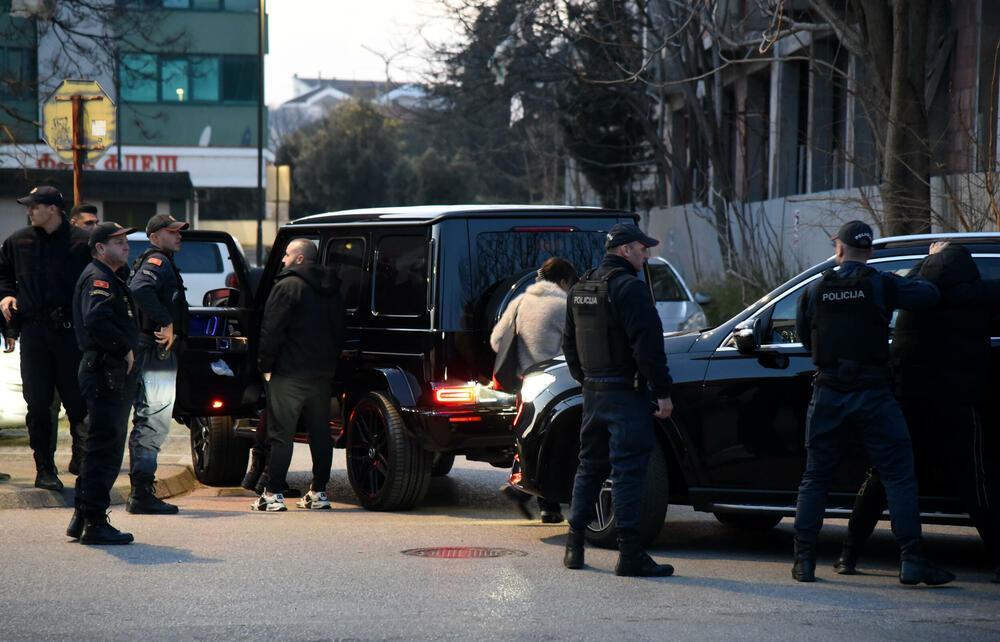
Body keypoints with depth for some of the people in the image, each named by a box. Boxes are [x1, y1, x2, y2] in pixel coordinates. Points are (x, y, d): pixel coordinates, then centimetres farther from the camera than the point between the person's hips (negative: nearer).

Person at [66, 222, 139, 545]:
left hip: (116, 374, 11)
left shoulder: (112, 277, 20)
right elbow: (96, 321, -28)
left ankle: (82, 518, 21)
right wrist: (124, 349, -20)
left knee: (101, 449, 15)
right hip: (106, 373, -11)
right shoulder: (98, 279, -13)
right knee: (105, 449, -9)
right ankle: (94, 523, -6)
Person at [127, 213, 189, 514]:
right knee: (153, 423, -10)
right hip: (156, 354, -11)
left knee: (150, 424, 14)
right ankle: (142, 495, -10)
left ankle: (140, 494, 20)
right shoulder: (156, 262, -11)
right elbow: (140, 289, -31)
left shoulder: (161, 263, 21)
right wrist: (166, 322, -30)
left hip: (159, 354, 11)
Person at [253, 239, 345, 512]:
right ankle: (319, 492, 13)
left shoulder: (287, 287, -9)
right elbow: (340, 333, 17)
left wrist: (265, 365, -6)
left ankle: (274, 494, -7)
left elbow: (272, 332, -14)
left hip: (290, 372, -7)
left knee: (281, 433, -5)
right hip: (323, 373, 7)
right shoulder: (332, 291, 14)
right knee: (320, 432, 11)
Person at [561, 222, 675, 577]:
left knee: (590, 467, 16)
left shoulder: (580, 288, 13)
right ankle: (630, 554, -8)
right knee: (627, 470, -7)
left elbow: (570, 344, 22)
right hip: (626, 394, -8)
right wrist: (662, 391, -15)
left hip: (593, 392, 8)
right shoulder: (629, 288, -15)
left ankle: (574, 546, 17)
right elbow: (647, 346, -18)